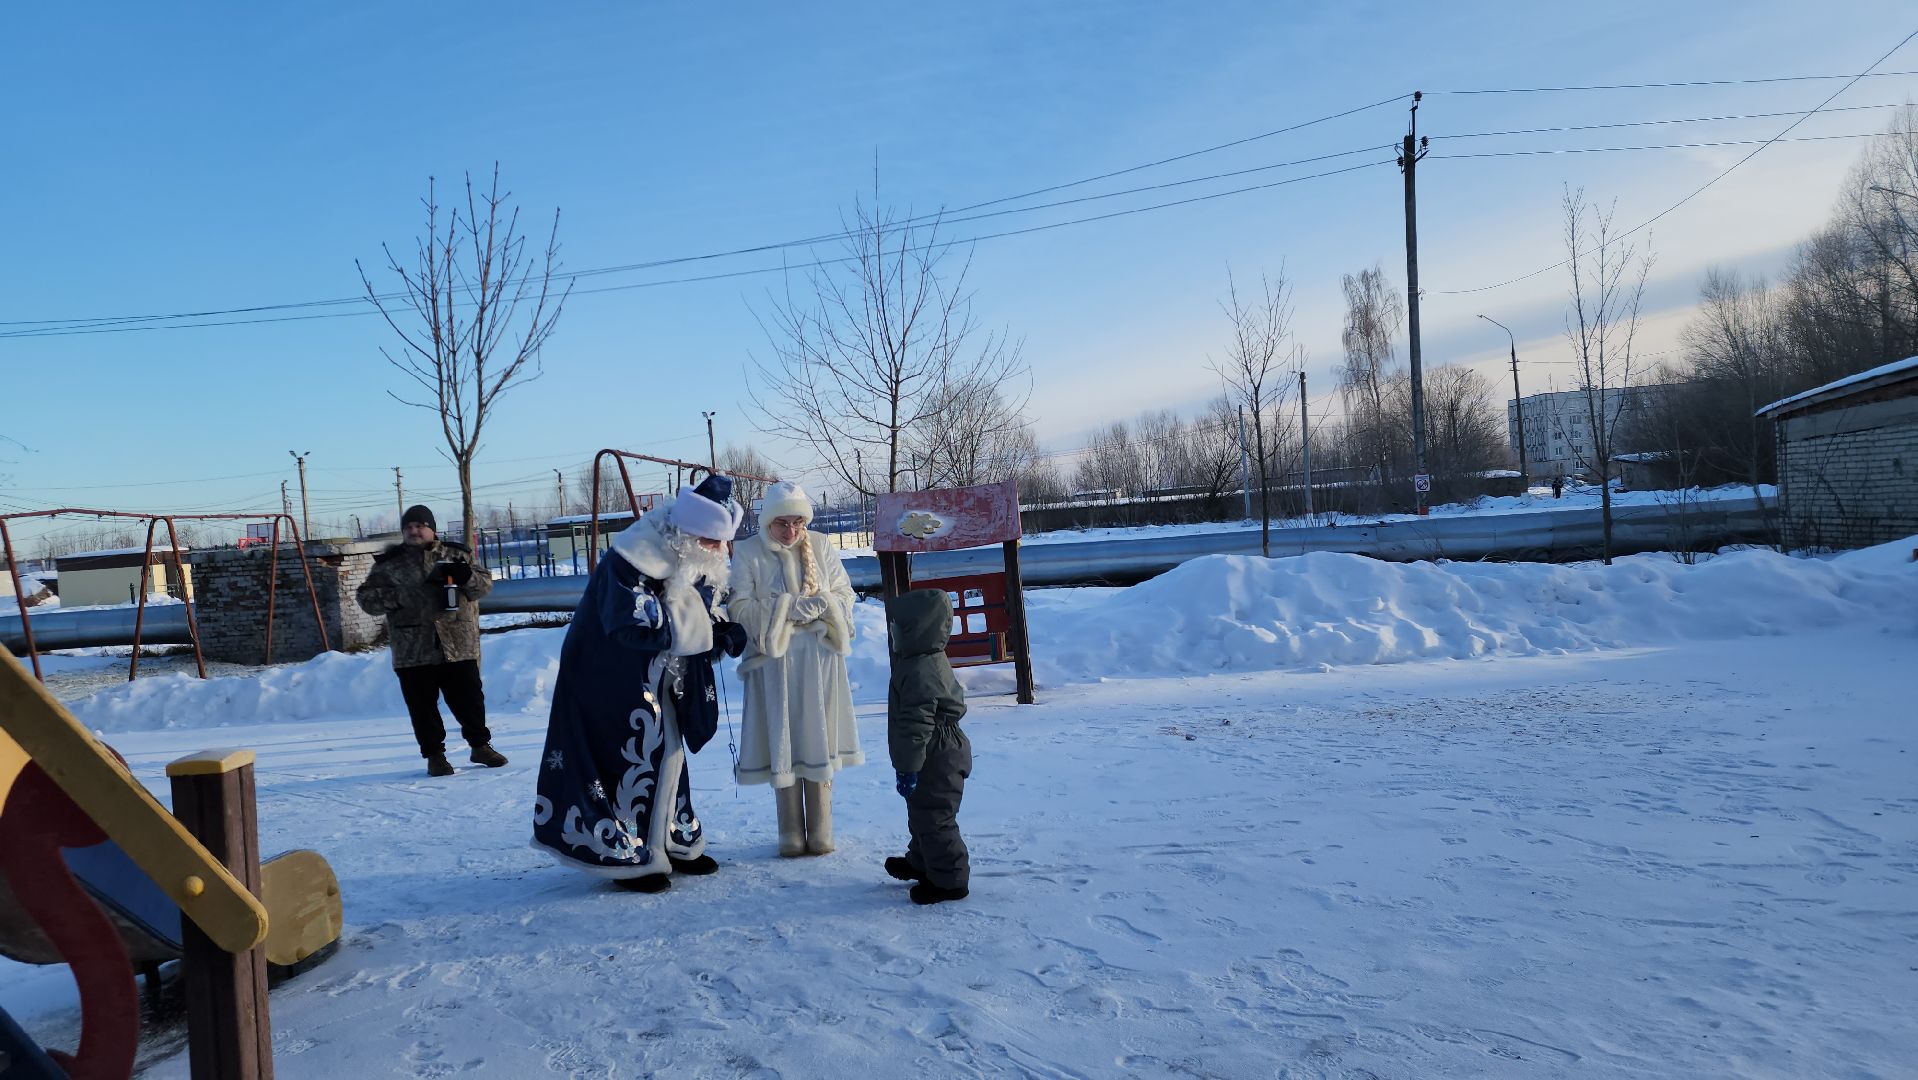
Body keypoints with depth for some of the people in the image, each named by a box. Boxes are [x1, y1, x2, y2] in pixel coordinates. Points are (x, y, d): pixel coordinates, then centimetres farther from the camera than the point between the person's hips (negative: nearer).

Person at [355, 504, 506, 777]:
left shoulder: (455, 555, 7)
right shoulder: (388, 563, 6)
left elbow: (485, 583, 4)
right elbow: (366, 598, 4)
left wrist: (466, 576, -18)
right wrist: (398, 595, -14)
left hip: (459, 646, 0)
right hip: (412, 650, 0)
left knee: (469, 699, 8)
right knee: (423, 706, 5)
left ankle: (480, 745, 25)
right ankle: (434, 755, 18)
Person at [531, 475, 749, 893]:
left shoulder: (698, 561, -1)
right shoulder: (632, 561, -28)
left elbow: (711, 610, 6)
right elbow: (634, 626, -36)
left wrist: (724, 630, -17)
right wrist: (702, 623, -30)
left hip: (658, 682, 9)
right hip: (610, 682, -9)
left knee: (669, 753, 14)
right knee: (629, 760, -3)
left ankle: (671, 844, 28)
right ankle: (625, 855, 11)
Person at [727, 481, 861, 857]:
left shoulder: (820, 547, 5)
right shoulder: (748, 552, -1)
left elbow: (845, 594, 8)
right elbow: (739, 605, -8)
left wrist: (822, 604, -14)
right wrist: (789, 609, -17)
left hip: (819, 658, 2)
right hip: (774, 660, -2)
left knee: (818, 740, 4)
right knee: (782, 742, 2)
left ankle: (821, 830, 15)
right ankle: (790, 833, 15)